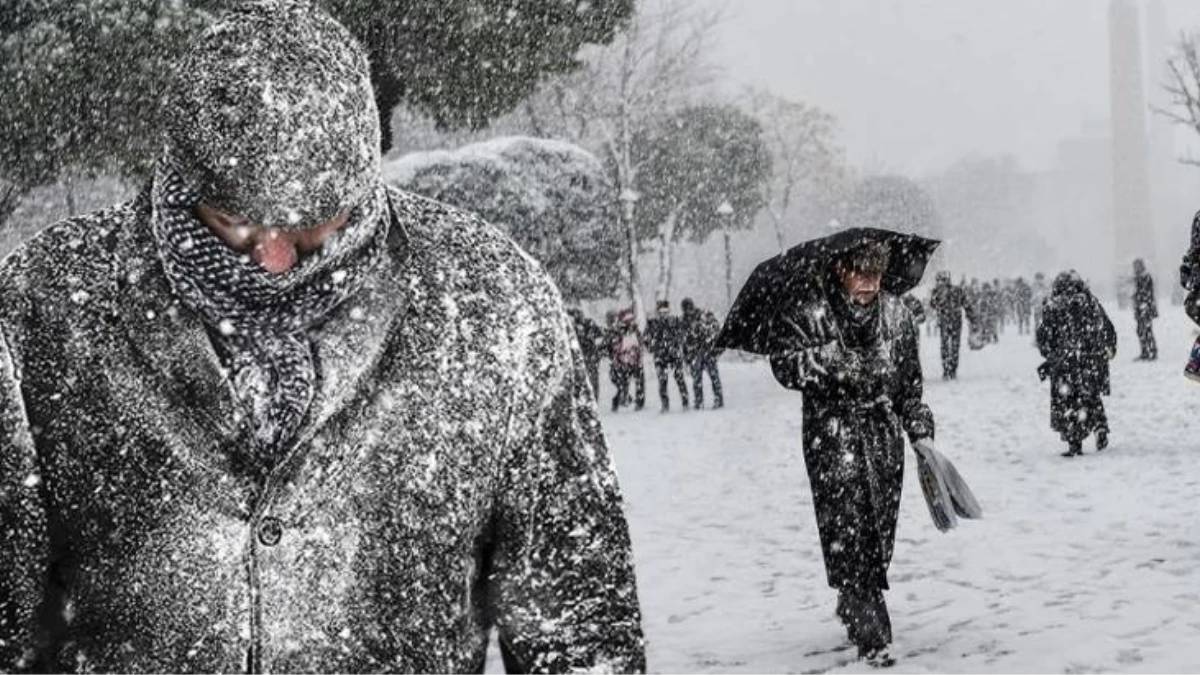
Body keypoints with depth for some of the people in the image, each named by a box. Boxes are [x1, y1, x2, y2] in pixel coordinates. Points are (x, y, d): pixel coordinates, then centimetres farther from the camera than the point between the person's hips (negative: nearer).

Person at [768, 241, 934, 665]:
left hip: (884, 435, 4)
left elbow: (911, 381, 13)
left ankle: (853, 607, 29)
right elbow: (783, 366, -10)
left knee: (880, 529, 6)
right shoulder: (811, 316, -6)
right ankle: (872, 635, -11)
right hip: (832, 435, -4)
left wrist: (921, 431, 10)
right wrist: (821, 360, -26)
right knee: (847, 527, -11)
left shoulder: (897, 315, 7)